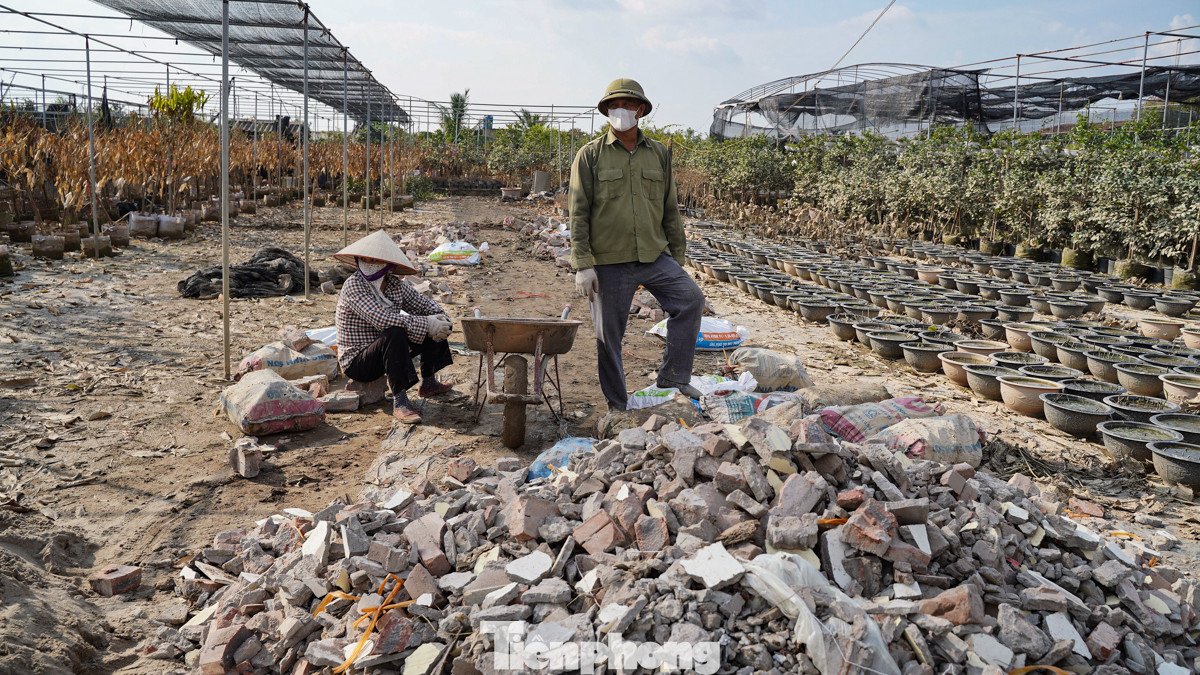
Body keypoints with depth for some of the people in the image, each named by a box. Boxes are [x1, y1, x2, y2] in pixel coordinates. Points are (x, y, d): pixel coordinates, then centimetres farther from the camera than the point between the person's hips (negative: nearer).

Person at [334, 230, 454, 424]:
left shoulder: (395, 284, -1)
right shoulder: (353, 286, -20)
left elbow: (426, 305, 7)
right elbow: (382, 319, -33)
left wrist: (440, 321, -17)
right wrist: (427, 324, -31)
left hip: (387, 353, 7)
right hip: (357, 362, -7)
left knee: (431, 327, 1)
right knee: (395, 334, -35)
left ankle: (428, 383, 13)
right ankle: (399, 401, -33)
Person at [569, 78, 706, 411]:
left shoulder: (659, 154, 11)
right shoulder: (590, 155, 0)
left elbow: (670, 210, 15)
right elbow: (578, 214, -3)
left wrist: (677, 256, 12)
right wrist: (582, 265, -11)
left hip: (654, 256, 3)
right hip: (609, 262, -3)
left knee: (691, 298, -15)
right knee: (608, 335, 2)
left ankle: (673, 376, -2)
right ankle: (616, 405, 16)